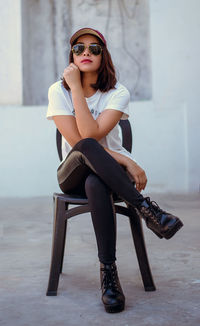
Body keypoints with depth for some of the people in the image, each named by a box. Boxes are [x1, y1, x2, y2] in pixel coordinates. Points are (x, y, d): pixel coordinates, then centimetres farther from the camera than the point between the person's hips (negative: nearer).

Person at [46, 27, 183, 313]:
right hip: (73, 174, 0)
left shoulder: (118, 92, -5)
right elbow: (79, 142, -17)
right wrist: (127, 161, -24)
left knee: (95, 183, -39)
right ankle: (146, 207, -37)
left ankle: (109, 270, -32)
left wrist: (76, 87, -20)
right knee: (87, 150, -38)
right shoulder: (58, 91, -5)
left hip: (110, 172, 0)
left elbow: (91, 134, -22)